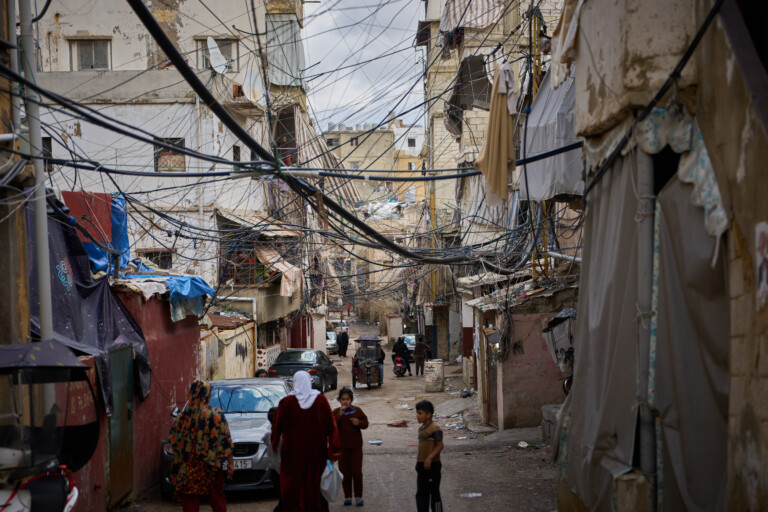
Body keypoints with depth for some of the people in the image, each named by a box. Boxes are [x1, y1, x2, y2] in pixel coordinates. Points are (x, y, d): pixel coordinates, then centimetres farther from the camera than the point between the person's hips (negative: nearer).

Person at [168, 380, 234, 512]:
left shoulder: (183, 416, -2)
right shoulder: (216, 414, -7)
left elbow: (173, 439, 3)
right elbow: (225, 441, -7)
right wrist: (230, 463, -2)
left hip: (188, 467, 1)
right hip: (212, 466, -1)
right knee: (217, 498, 13)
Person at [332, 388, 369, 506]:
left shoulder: (357, 411, -1)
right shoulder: (336, 412, -3)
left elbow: (366, 423, 5)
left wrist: (359, 423, -16)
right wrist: (340, 415, -25)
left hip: (356, 447, 0)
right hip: (342, 447, 0)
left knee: (357, 472, -1)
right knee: (345, 473, 5)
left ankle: (358, 496, 10)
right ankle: (347, 496, 17)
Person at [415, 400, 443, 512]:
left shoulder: (435, 429, -17)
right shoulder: (421, 428, 10)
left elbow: (440, 445, -20)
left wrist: (430, 458, -28)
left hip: (432, 466, -8)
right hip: (421, 465, 8)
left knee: (434, 492, 2)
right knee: (421, 494, 11)